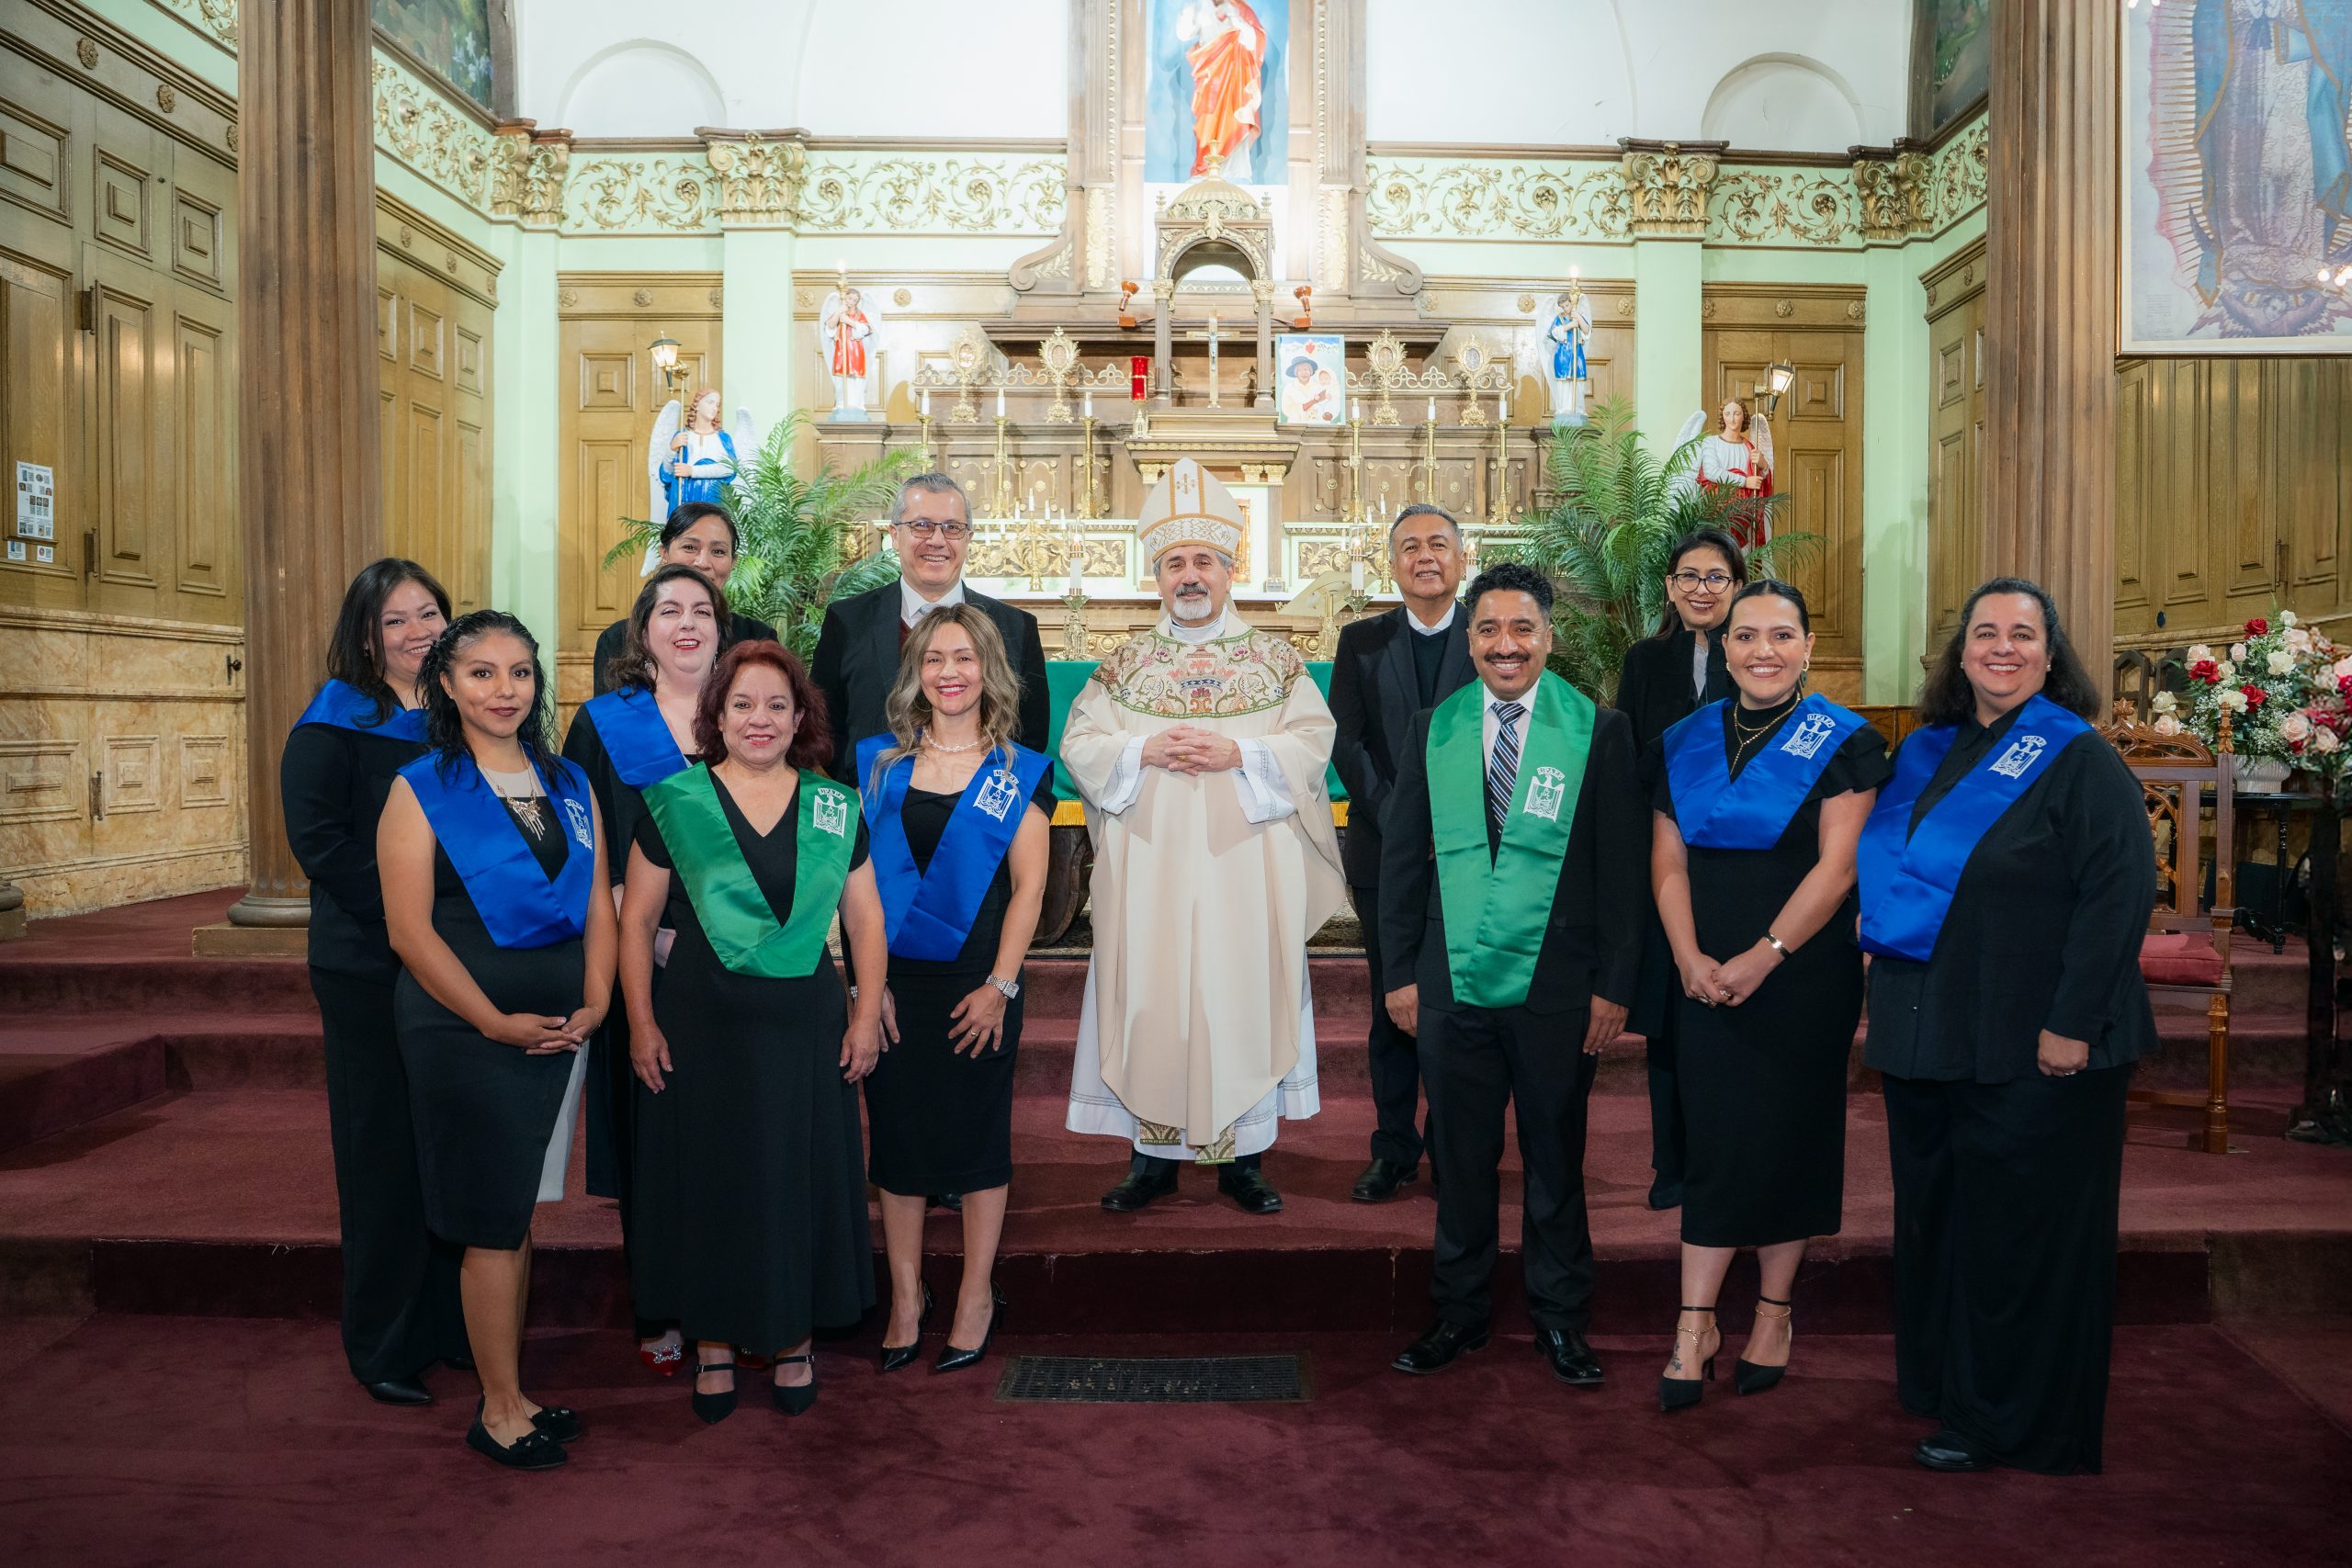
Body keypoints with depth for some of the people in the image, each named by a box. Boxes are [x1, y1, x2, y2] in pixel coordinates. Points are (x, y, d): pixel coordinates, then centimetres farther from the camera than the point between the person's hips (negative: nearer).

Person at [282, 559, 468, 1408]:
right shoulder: (333, 725, -4)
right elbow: (318, 839, -14)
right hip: (370, 970, -5)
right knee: (386, 1151, 4)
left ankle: (455, 1322, 26)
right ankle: (384, 1345, 19)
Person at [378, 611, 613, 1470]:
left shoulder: (568, 783, 10)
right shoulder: (421, 789, -5)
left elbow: (598, 902, 10)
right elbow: (411, 929, -10)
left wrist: (594, 1004, -2)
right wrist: (495, 1021, -13)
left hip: (559, 1033, 5)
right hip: (463, 1034, -5)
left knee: (518, 1215, 13)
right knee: (493, 1223, 1)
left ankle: (510, 1396, 25)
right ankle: (500, 1409, 14)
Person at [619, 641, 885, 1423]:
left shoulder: (836, 808, 5)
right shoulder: (675, 801, 0)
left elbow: (865, 918, 8)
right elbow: (636, 919, 2)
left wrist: (867, 1012, 0)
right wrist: (642, 1022, -4)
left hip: (807, 1027, 1)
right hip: (702, 1027, -1)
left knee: (801, 1182, 8)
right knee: (709, 1183, 7)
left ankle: (795, 1340, 25)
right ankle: (714, 1344, 24)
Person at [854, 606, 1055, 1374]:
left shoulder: (1019, 772, 0)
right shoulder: (879, 763, 6)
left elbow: (1028, 885, -4)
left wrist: (999, 986, -11)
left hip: (977, 982, -2)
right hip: (894, 982, 2)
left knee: (977, 1135, 7)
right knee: (897, 1134, 8)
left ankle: (977, 1295, 23)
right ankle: (906, 1296, 24)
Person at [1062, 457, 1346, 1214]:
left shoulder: (1276, 659, 6)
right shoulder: (1126, 662, 8)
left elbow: (1313, 741, -2)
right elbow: (1079, 744, 3)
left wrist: (1239, 753, -15)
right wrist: (1145, 751, -13)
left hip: (1244, 869, -1)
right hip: (1149, 868, 1)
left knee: (1242, 998, 2)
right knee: (1151, 1000, 2)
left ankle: (1241, 1157, 15)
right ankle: (1152, 1155, 16)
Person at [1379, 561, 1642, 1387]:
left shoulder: (1600, 731, -1)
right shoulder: (1431, 729, 5)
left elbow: (1622, 868, -2)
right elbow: (1401, 858, 7)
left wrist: (1613, 986, -5)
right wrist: (1398, 972, 4)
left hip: (1556, 986, -2)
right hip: (1453, 984, 2)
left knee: (1555, 1158, 11)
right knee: (1461, 1157, 12)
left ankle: (1560, 1320, 28)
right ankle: (1460, 1312, 29)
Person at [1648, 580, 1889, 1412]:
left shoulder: (1843, 742, -4)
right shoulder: (1687, 741, 8)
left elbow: (1837, 867, -11)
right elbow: (1668, 863, 5)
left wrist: (1765, 956, -16)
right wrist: (1691, 958, -8)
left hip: (1802, 977, -2)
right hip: (1707, 980, 3)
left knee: (1787, 1139, 7)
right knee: (1713, 1141, 3)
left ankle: (1774, 1315, 22)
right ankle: (1695, 1325, 10)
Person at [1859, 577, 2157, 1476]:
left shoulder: (2078, 758, -8)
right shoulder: (1928, 753, 11)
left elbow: (2120, 891, -15)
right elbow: (1885, 871, 19)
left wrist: (2073, 1021, -20)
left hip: (2030, 1047, -6)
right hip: (1929, 1034, 6)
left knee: (2019, 1233, 5)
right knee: (1936, 1220, 16)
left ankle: (2006, 1422, 19)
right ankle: (1938, 1382, 32)